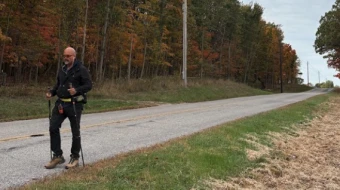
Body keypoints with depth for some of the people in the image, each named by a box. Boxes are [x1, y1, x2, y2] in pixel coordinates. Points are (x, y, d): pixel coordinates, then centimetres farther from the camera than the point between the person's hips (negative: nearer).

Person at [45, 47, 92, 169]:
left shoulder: (81, 69, -7)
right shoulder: (62, 70, 13)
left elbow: (89, 85, -11)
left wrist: (77, 90, -28)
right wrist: (51, 93, 3)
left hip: (74, 104, -6)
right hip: (60, 103, 6)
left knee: (75, 132, 4)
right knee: (53, 127, -1)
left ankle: (75, 158, 17)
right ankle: (57, 156, 10)